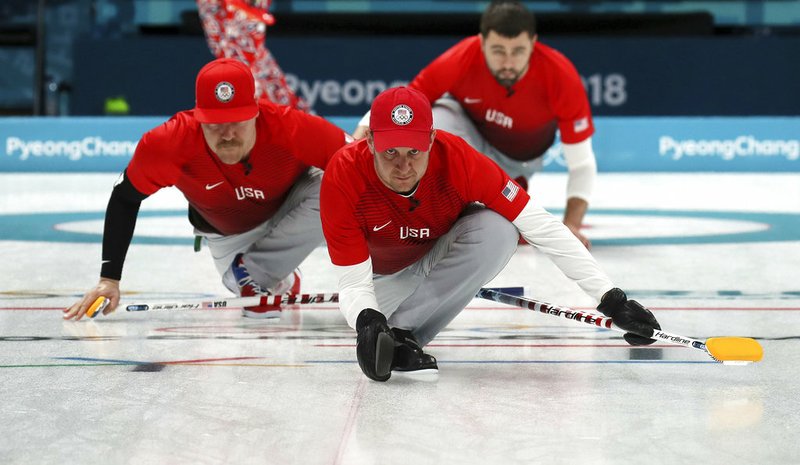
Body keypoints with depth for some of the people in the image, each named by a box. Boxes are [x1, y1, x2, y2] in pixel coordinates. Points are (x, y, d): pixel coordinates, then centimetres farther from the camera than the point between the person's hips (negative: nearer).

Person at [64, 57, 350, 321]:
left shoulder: (291, 127, -40)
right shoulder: (171, 142, -35)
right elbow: (124, 200, -18)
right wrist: (109, 279, -18)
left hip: (290, 206, -2)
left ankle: (254, 269, -11)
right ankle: (279, 279, 26)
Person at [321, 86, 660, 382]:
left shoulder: (455, 157, -32)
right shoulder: (343, 176, -32)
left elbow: (542, 227, -28)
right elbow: (353, 283, -26)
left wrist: (610, 298, -31)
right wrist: (366, 320, -51)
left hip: (444, 256, 2)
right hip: (384, 276, -2)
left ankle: (400, 334, -22)